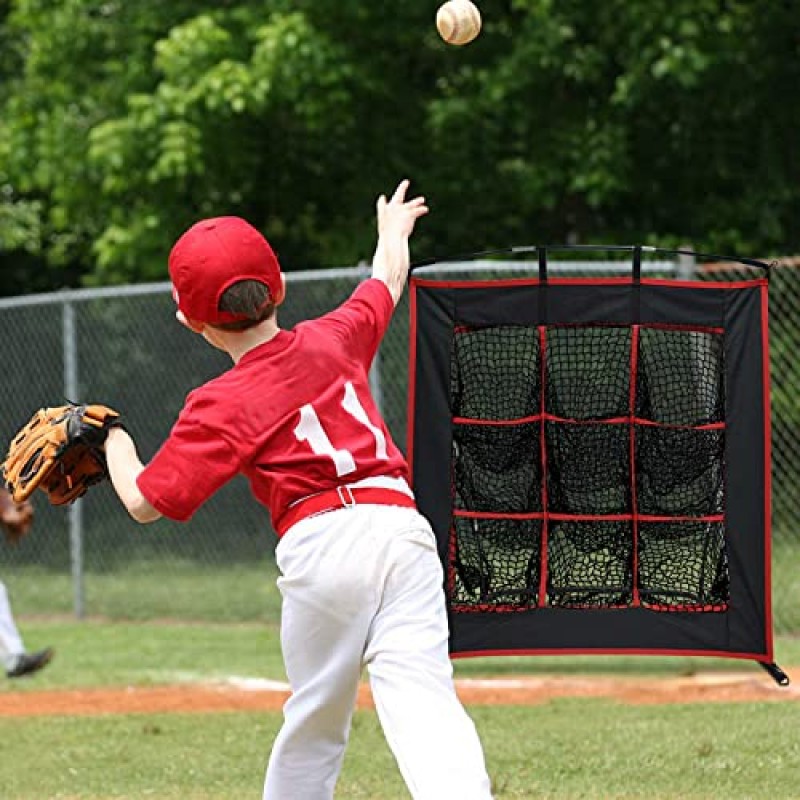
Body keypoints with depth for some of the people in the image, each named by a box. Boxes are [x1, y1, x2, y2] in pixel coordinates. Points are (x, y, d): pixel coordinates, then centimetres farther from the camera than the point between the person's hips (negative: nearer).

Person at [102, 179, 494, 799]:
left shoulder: (221, 406, 3)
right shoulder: (333, 338, 15)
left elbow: (144, 502, 1)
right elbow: (388, 281, 36)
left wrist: (114, 441, 21)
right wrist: (393, 232, 59)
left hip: (320, 544, -3)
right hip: (402, 523, 3)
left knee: (315, 721, 15)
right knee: (421, 697, -12)